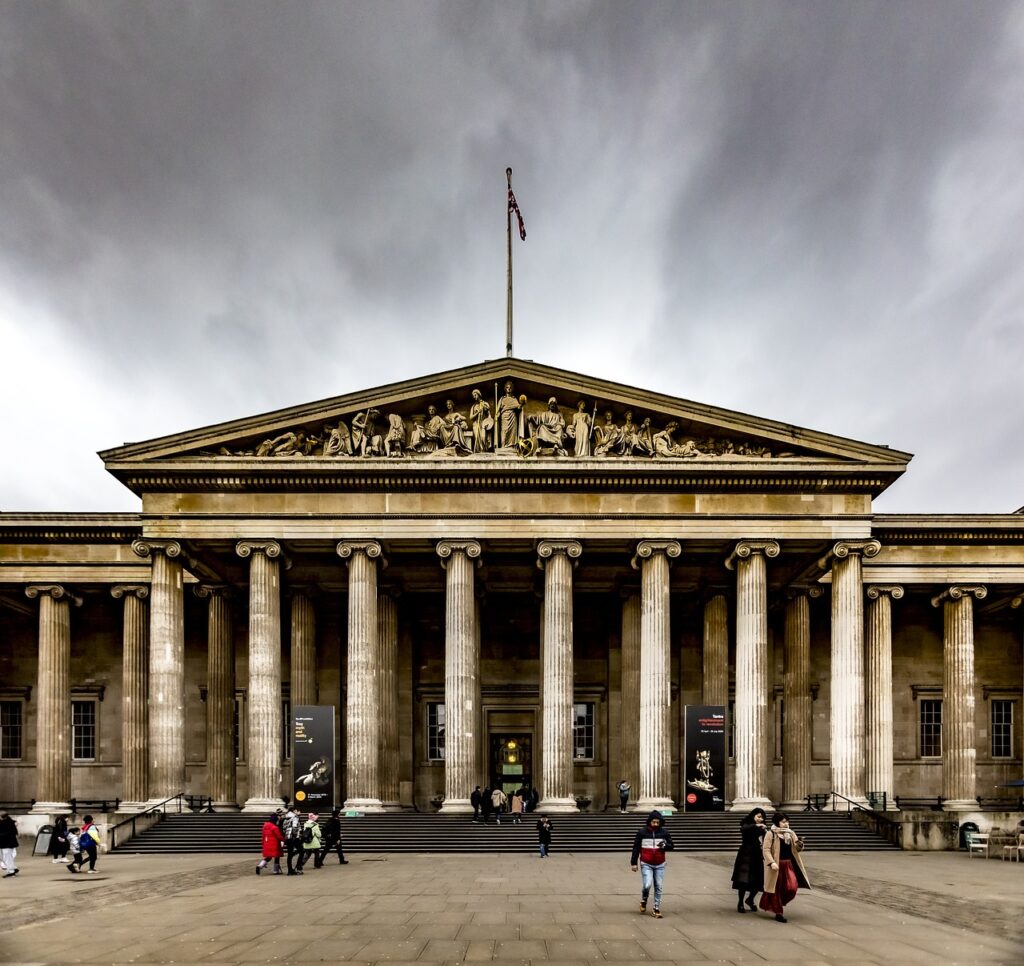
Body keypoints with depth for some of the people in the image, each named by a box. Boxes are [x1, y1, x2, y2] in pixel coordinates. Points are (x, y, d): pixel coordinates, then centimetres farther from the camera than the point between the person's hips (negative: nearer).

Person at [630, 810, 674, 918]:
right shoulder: (641, 832, -3)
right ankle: (644, 900, 16)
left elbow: (671, 846, 5)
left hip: (660, 865, 2)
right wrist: (633, 863, 1)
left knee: (658, 887, 3)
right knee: (647, 885, -14)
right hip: (646, 864, -2)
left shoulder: (664, 832, 2)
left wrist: (665, 846, -18)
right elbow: (636, 848, 2)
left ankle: (656, 909, 14)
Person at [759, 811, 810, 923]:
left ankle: (780, 903, 21)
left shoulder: (790, 834, 10)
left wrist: (799, 844, -14)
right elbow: (766, 850, -12)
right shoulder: (770, 834, -7)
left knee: (792, 888, -6)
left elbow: (797, 849, 10)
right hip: (776, 866, -5)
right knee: (777, 889, 1)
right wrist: (772, 862, -24)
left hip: (789, 865, 5)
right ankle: (778, 913, 12)